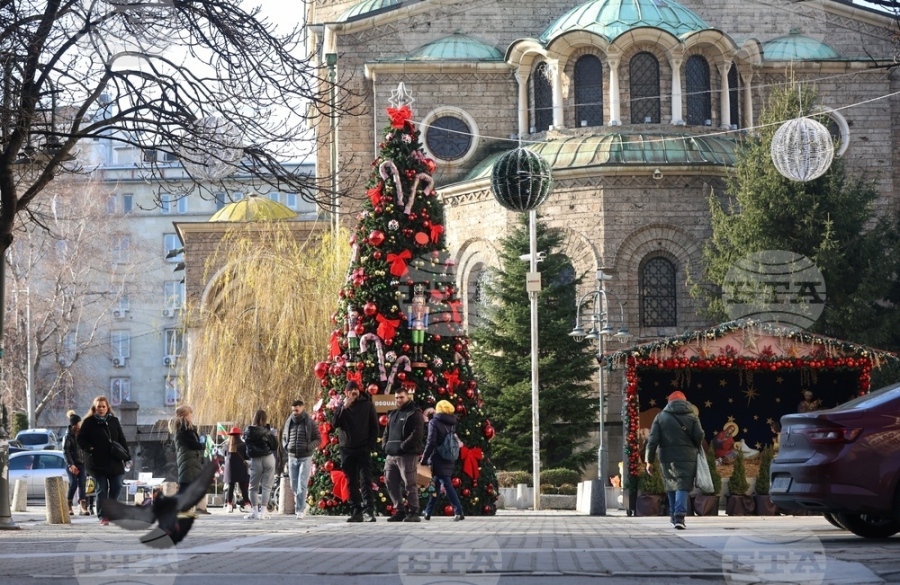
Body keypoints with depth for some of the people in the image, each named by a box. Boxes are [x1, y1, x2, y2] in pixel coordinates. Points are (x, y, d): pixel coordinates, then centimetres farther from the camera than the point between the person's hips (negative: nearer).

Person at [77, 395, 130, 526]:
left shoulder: (113, 421, 10)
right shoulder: (89, 422, 0)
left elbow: (121, 440, 11)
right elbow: (81, 439, 2)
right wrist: (89, 449, -14)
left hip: (114, 461, 3)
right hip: (97, 462, -3)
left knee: (117, 487, 2)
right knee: (102, 489, -1)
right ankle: (103, 516, 4)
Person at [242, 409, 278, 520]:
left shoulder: (248, 431, -3)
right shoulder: (266, 431, -10)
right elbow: (275, 446, -5)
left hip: (255, 460, 2)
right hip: (268, 459, -2)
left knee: (253, 487, 13)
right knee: (266, 486, 3)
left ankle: (254, 511, 9)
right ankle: (262, 512, -2)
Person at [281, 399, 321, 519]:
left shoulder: (310, 423, -4)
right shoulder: (289, 422, 8)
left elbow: (318, 438, -1)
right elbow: (284, 437, 21)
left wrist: (309, 447, -15)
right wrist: (286, 446, 2)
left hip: (305, 458, -5)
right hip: (292, 457, 5)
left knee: (302, 485, -12)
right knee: (294, 485, 9)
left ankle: (300, 509, -12)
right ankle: (300, 506, 27)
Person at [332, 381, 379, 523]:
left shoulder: (367, 405, 3)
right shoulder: (341, 406, 9)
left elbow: (374, 427, 3)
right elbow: (334, 423, -6)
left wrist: (371, 446, -6)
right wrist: (344, 407, -15)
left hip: (363, 450, -3)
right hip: (346, 450, 3)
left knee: (365, 480, -12)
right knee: (351, 483, 4)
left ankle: (368, 511, -19)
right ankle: (356, 512, 7)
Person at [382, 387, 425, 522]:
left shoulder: (415, 414, -3)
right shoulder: (393, 414, 23)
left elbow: (416, 434, -14)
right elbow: (386, 432, 28)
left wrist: (402, 446, -19)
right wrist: (385, 444, 9)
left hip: (408, 455, -8)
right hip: (391, 455, 8)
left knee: (410, 484, -7)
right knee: (391, 483, 9)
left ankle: (413, 512, -4)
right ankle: (400, 511, 17)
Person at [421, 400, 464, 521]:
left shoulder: (434, 422, -8)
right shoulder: (452, 424, 11)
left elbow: (431, 443, -13)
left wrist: (424, 459, -9)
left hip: (438, 460, -7)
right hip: (450, 460, 7)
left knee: (447, 485, -8)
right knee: (436, 486, 15)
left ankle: (459, 512, -17)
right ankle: (428, 512, 23)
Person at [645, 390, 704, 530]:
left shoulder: (661, 416, 6)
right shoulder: (692, 417, 5)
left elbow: (652, 440, 0)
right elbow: (699, 436, -5)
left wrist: (650, 461, 3)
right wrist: (695, 450, 14)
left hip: (667, 457, 1)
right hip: (687, 458, -1)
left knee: (671, 485, 17)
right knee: (682, 486, -4)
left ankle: (673, 515, 23)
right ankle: (679, 516, -19)